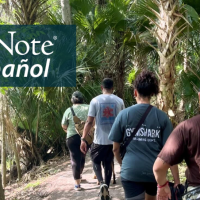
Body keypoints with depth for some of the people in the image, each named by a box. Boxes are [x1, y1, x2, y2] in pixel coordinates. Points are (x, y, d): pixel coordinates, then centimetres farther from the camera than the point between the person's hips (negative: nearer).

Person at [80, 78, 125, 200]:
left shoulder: (95, 100, -7)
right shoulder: (119, 101, 0)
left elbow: (89, 122, -10)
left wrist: (83, 139, -6)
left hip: (100, 140, -2)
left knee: (96, 161, 16)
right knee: (108, 163, 18)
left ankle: (102, 183, -7)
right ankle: (106, 189, 21)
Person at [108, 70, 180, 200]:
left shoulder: (124, 115, -3)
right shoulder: (162, 117, -3)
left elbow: (116, 148, 4)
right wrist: (177, 181, -2)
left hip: (131, 172, -2)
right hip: (155, 171, 2)